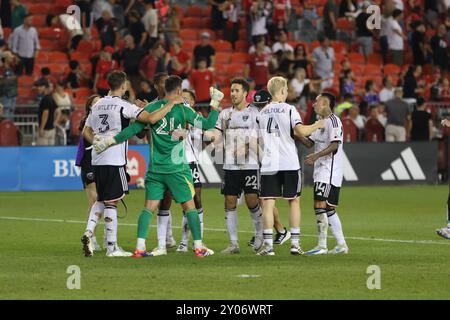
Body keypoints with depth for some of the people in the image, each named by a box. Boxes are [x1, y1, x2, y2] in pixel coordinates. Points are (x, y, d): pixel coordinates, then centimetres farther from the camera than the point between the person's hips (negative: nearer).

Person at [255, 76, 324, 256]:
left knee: (267, 202, 0)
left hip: (269, 163, 2)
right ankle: (295, 243, 7)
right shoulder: (289, 110, -5)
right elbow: (301, 131, -17)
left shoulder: (262, 113, 9)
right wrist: (316, 126, 0)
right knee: (294, 201, 9)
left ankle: (268, 244, -6)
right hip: (289, 163, -2)